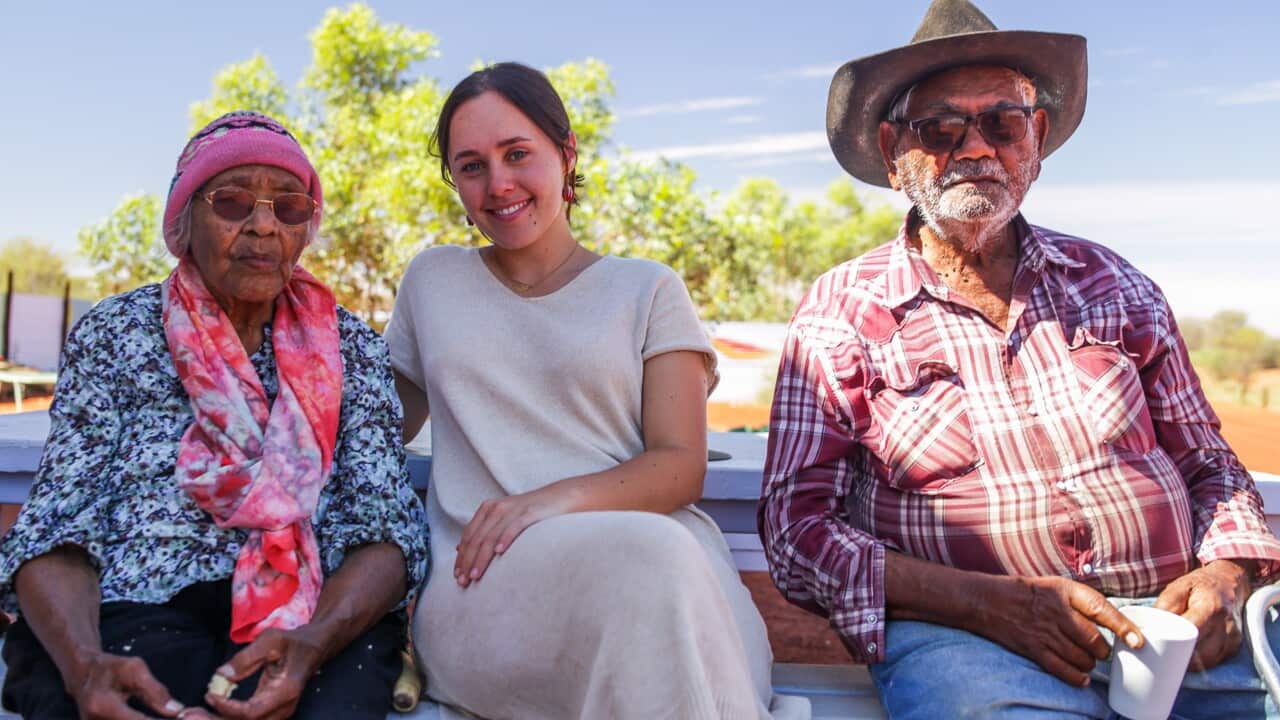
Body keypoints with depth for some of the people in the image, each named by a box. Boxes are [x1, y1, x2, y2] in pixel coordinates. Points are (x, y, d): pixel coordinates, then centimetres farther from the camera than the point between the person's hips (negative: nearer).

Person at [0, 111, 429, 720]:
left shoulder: (349, 348, 13)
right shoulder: (113, 333, 12)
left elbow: (386, 529, 2)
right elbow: (57, 531, 4)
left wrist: (315, 640, -19)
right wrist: (83, 664, -17)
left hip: (322, 619, 0)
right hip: (138, 615, 1)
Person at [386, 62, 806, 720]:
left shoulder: (648, 291, 12)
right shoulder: (432, 280, 20)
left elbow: (681, 467, 2)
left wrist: (554, 499, -16)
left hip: (662, 551, 0)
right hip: (482, 585, 0)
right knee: (648, 558, -34)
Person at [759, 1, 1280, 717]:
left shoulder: (1113, 283, 17)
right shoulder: (838, 311, 4)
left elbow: (1207, 462, 22)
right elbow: (797, 528, -3)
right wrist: (994, 602, -15)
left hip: (1176, 623, 5)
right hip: (963, 634, -4)